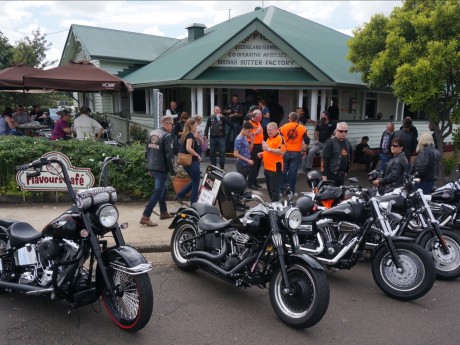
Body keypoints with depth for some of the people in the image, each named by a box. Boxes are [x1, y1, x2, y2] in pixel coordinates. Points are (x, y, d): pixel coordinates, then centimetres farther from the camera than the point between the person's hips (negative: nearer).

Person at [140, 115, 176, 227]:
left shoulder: (152, 133, 10)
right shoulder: (167, 136, -15)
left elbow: (147, 151, 15)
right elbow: (169, 155, -17)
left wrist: (149, 167, 21)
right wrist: (172, 170, -8)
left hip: (152, 167, 9)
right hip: (161, 168, -9)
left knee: (162, 189, 23)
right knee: (157, 193, -4)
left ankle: (163, 212, 33)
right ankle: (145, 217, -6)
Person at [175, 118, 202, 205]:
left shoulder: (186, 134, 13)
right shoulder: (190, 134, -15)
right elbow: (188, 148, -28)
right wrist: (198, 155, -18)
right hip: (192, 162, -9)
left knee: (194, 182, 21)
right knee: (196, 184, 4)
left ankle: (180, 195, 16)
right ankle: (193, 203, 13)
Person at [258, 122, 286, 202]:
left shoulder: (280, 138, -13)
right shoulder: (269, 138, 16)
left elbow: (282, 151, -26)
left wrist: (269, 149, -27)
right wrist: (262, 153, 13)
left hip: (275, 168, -10)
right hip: (267, 167, 10)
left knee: (274, 189, -4)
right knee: (269, 188, 19)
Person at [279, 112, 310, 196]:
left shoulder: (283, 127, 0)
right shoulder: (302, 128, -1)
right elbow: (307, 141, 0)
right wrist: (304, 150, 12)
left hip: (285, 152, 1)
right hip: (296, 153, -1)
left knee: (283, 171, 9)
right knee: (293, 172, 2)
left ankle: (281, 190, 12)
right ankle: (292, 191, 6)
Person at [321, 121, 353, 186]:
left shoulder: (347, 142, 11)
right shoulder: (330, 142, -12)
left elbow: (350, 156, 24)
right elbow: (324, 159, -16)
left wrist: (347, 170, 21)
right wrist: (324, 174, -18)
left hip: (342, 175, 7)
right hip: (331, 174, -7)